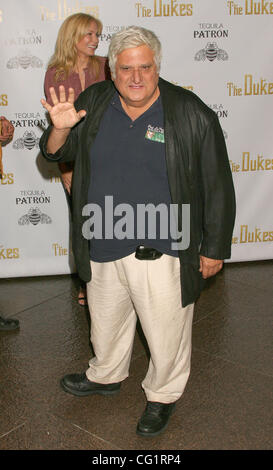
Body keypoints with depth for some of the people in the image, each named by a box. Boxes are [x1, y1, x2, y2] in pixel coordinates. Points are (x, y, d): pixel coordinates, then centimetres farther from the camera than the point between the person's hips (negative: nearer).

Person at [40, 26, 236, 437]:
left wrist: (214, 249, -5)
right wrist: (60, 128, -16)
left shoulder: (192, 115, -13)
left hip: (162, 253, -4)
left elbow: (217, 187, -7)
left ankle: (163, 395, 41)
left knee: (166, 332, 13)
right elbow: (56, 154, 7)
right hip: (102, 248, 4)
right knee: (106, 321, 26)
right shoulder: (92, 103, -1)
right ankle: (106, 375, 54)